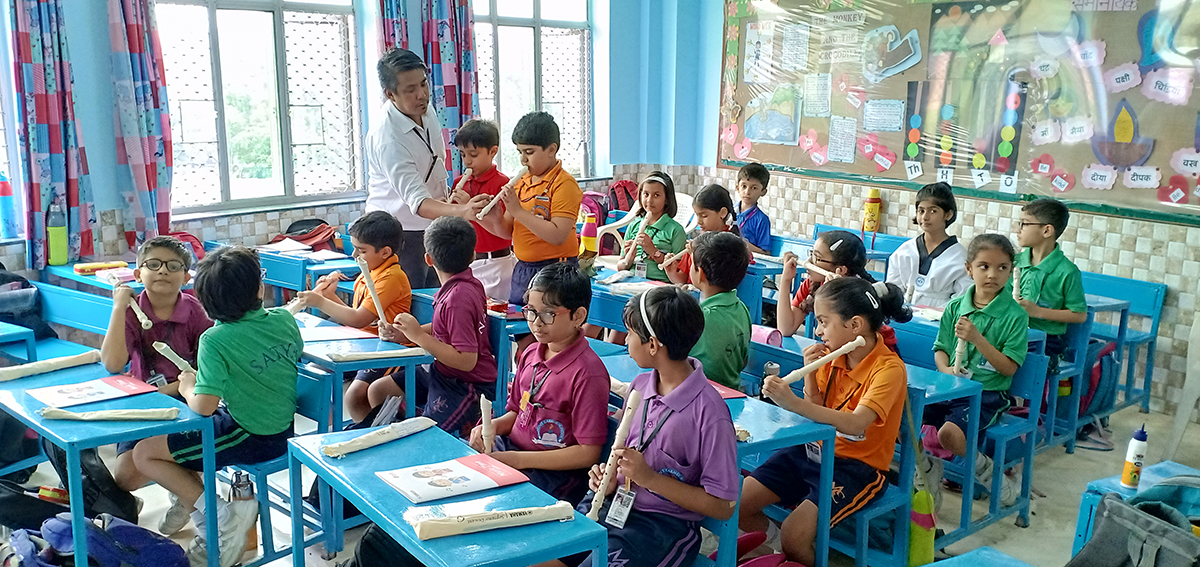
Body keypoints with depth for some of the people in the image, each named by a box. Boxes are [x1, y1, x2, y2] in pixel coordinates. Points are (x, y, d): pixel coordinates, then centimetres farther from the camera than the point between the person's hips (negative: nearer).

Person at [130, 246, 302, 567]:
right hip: (284, 427, 8)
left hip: (252, 439, -8)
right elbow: (296, 355, 14)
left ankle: (224, 514, -5)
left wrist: (187, 387, -2)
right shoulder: (284, 318, -6)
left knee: (144, 454, 1)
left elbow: (203, 407, -23)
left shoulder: (215, 341, -23)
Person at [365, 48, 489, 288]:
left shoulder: (426, 109, -3)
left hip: (431, 227, 8)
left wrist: (445, 195, 9)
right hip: (399, 233, -8)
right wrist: (462, 211, -52)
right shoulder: (386, 137, -29)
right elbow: (418, 202, -38)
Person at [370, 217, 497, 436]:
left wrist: (418, 336, -23)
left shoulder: (458, 298, -27)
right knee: (377, 391, 14)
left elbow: (466, 360, -28)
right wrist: (403, 334, 1)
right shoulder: (471, 284, 1)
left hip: (468, 385, -10)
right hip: (441, 371, 10)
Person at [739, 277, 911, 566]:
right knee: (738, 504, -5)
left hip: (856, 466, -7)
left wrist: (794, 403, -45)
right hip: (813, 451, 7)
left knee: (795, 534, -25)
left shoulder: (889, 368, -19)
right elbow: (816, 414, 7)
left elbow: (854, 424, -34)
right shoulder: (832, 355, 1)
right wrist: (810, 374, -10)